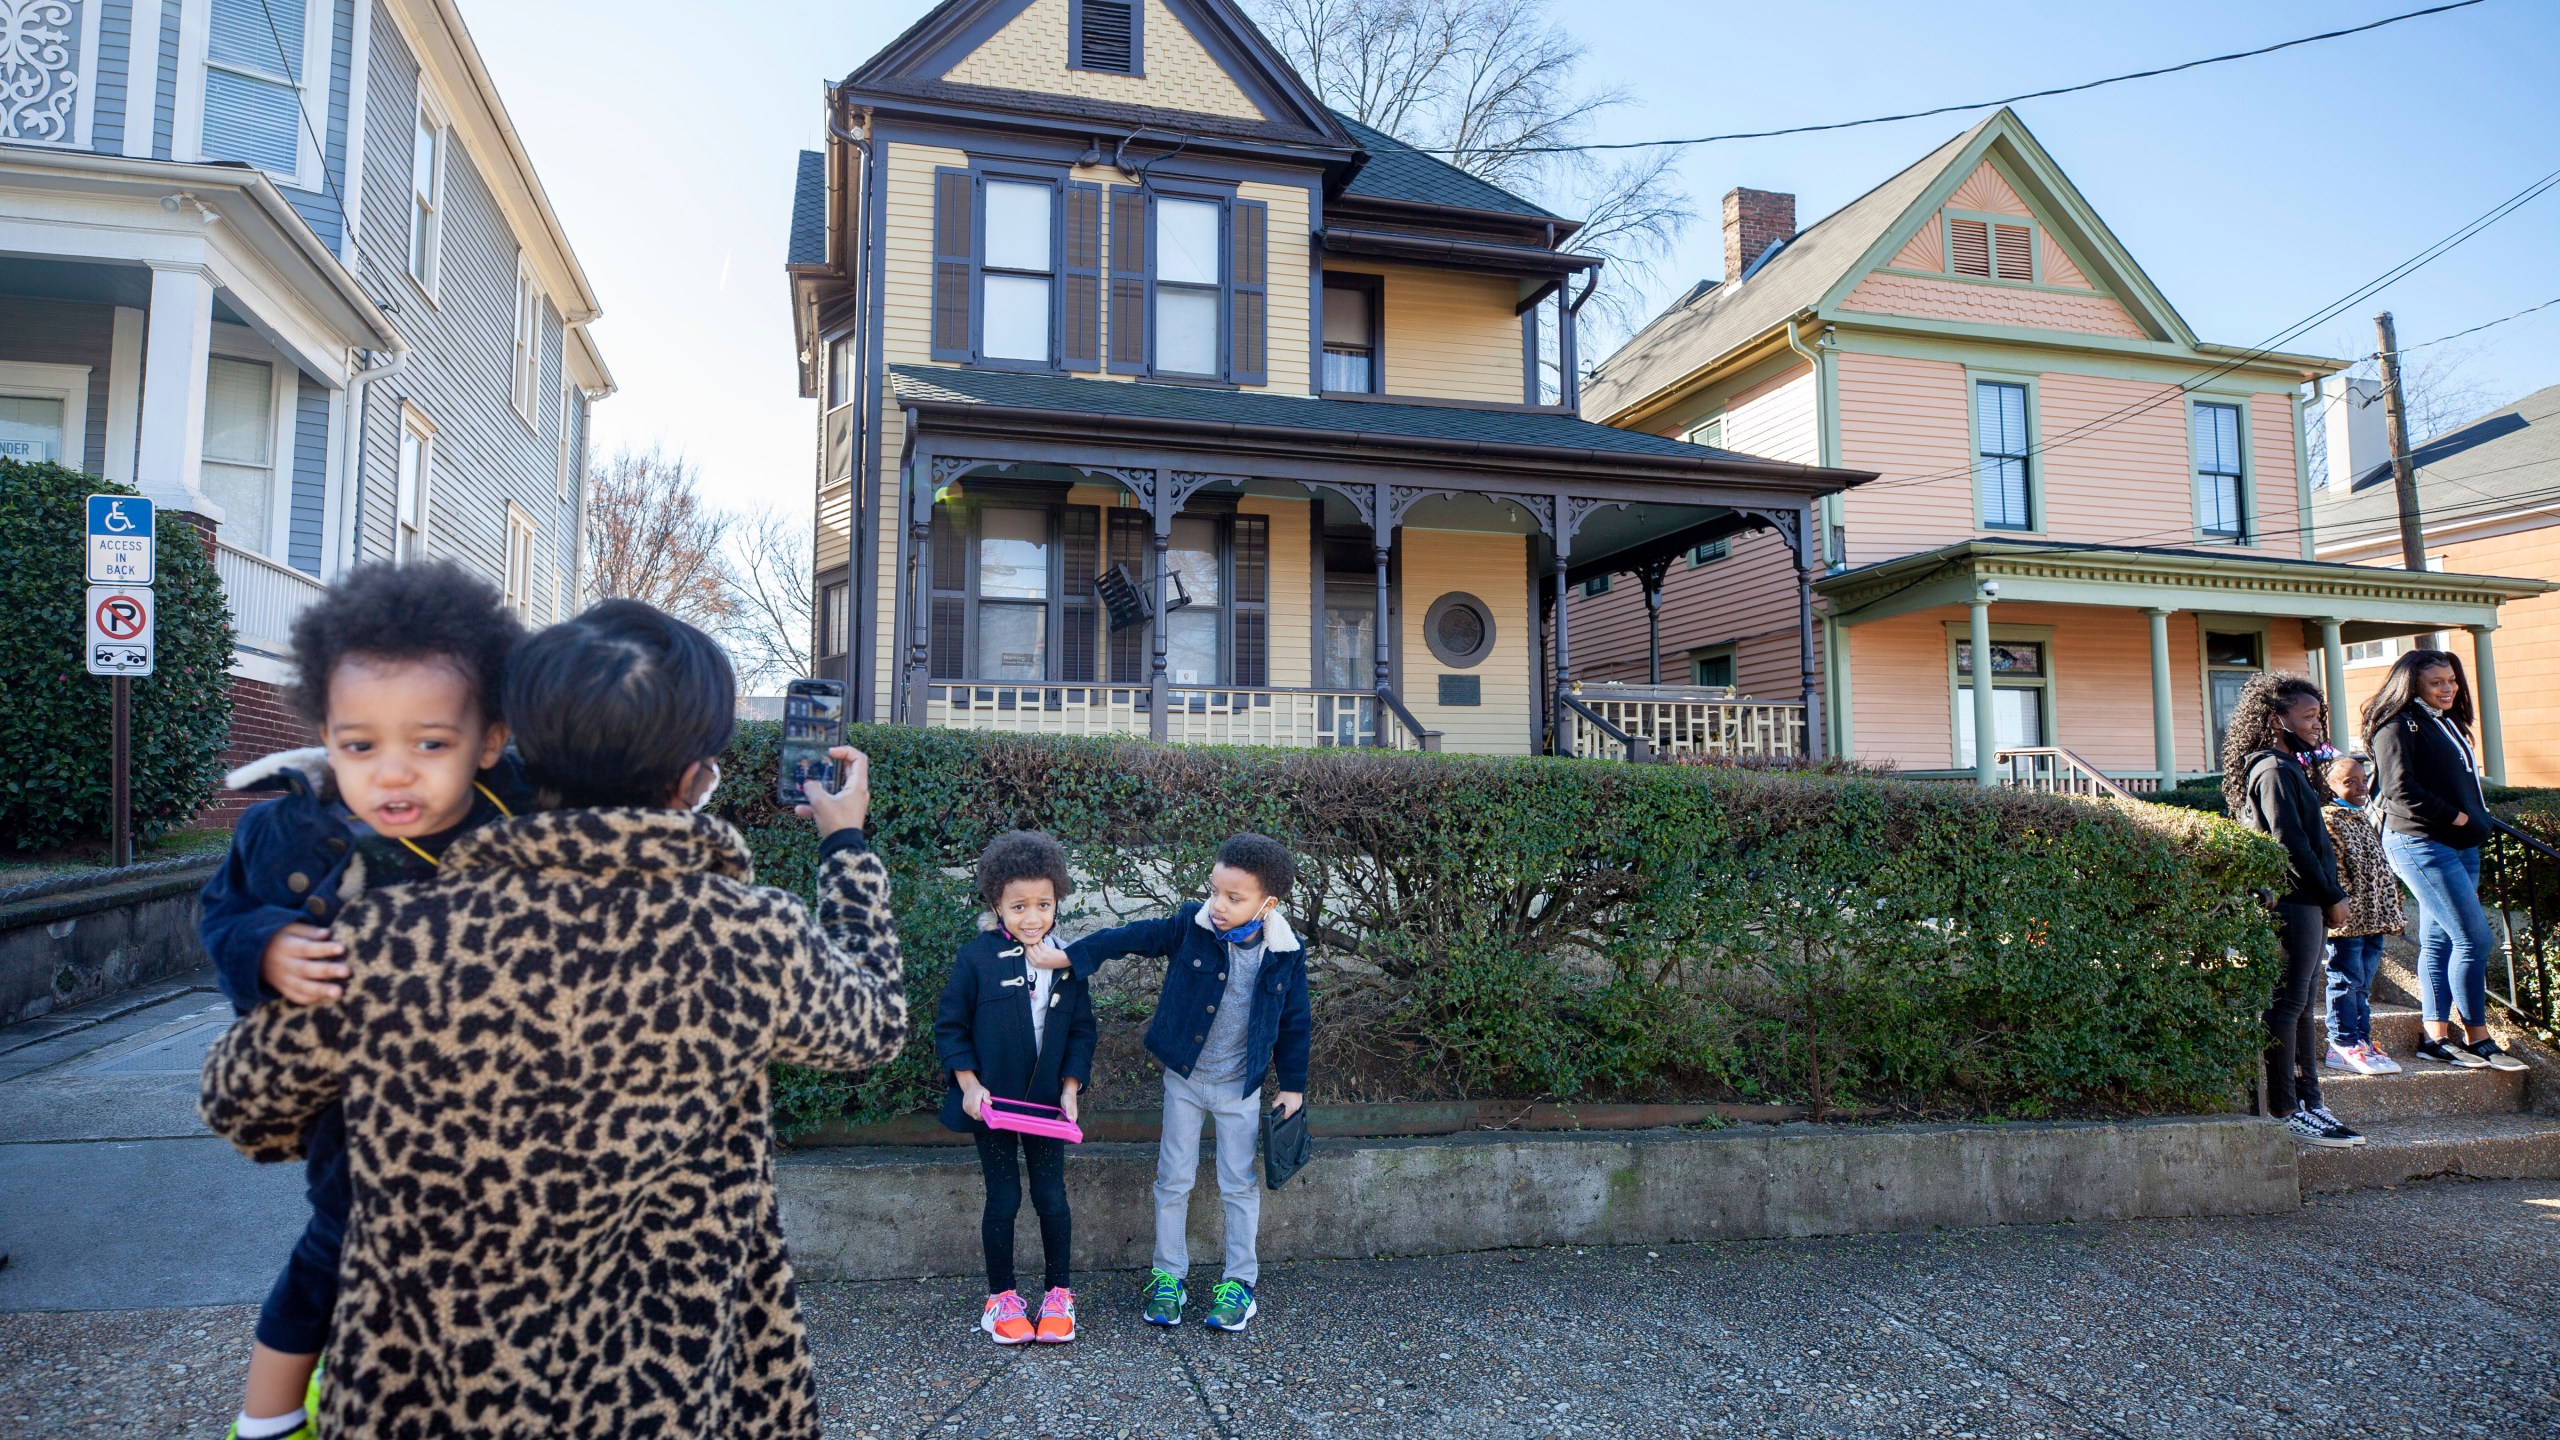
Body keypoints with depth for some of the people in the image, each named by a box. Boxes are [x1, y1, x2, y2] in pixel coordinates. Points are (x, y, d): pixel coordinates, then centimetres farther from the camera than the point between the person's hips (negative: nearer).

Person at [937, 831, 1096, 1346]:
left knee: (1052, 1197, 8)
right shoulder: (976, 959, -11)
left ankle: (1058, 1293, 24)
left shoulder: (1068, 961, -2)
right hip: (991, 1100, -2)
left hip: (1047, 1100, 2)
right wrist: (969, 1084, -14)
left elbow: (1082, 1029, 4)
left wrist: (1070, 1088, -5)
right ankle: (1001, 1297, 23)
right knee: (1003, 1199, 6)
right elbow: (950, 1026, -5)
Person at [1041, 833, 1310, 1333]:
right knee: (1174, 1178, 9)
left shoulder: (1285, 953, -14)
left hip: (1240, 1086, 0)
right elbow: (1130, 937, -12)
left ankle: (1240, 1282, 24)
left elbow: (1294, 1022, -2)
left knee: (1240, 1184, 9)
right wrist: (1067, 957, -20)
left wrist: (1293, 1085, 3)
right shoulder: (1191, 926, -16)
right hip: (1184, 1078, 1)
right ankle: (1169, 1276, 25)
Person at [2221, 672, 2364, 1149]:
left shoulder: (2292, 768, 20)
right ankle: (2284, 1113, -5)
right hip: (2294, 903, -10)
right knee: (2286, 1006, -7)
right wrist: (2332, 896, -11)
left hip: (2307, 904, 10)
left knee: (2300, 1006, 12)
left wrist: (2329, 896, 10)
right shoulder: (2274, 770, -11)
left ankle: (2308, 1103, 17)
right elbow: (2291, 843, -17)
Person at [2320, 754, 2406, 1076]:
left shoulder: (2367, 820, 18)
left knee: (2363, 983, 12)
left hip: (2372, 918, 8)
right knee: (2346, 980, -4)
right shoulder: (2327, 819, -9)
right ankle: (2344, 1044, 1)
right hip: (2346, 918, -8)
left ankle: (2361, 1040, 19)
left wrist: (2390, 912, 22)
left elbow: (2380, 869, 24)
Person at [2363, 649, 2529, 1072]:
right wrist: (2457, 817, -13)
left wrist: (2478, 822, 5)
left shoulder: (2447, 723, 18)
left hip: (2460, 846, 9)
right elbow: (2400, 791, -18)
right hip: (2420, 844, -9)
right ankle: (2476, 1038, -1)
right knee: (2474, 938, -10)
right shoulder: (2399, 726, -9)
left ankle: (2436, 1037, 10)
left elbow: (2462, 784, 21)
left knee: (2439, 941, 8)